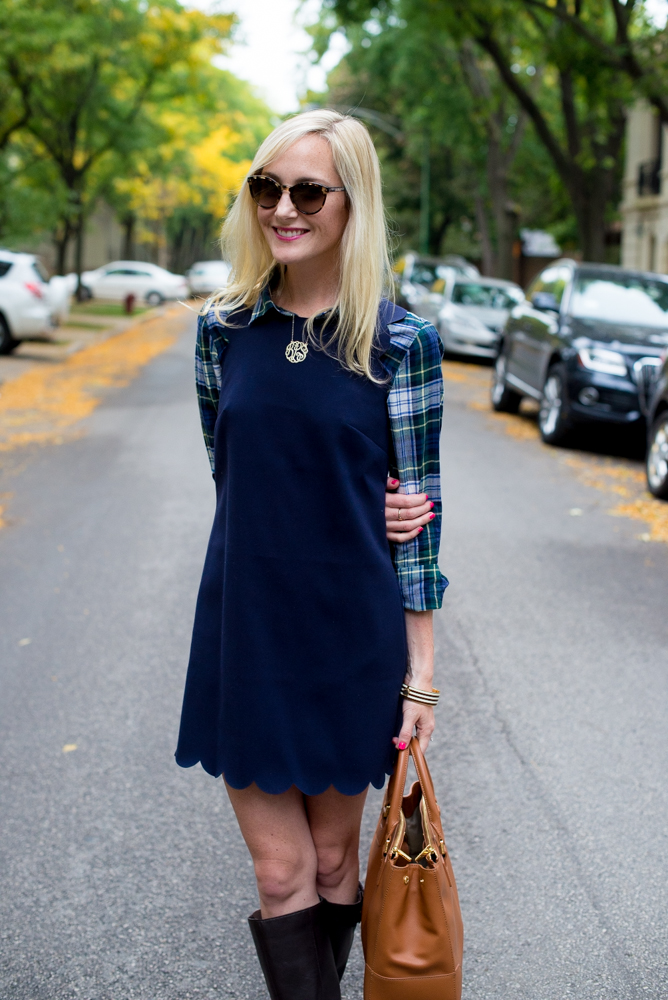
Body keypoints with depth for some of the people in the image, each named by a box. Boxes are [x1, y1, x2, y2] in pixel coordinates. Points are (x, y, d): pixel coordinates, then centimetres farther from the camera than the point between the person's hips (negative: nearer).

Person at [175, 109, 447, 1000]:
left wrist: (420, 673, -5)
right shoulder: (223, 330, 1)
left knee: (334, 860, 13)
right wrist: (350, 505, -7)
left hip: (351, 634, -1)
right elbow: (233, 475, 10)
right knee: (281, 875, 5)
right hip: (244, 631, 2)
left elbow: (417, 513, -3)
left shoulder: (401, 342, -7)